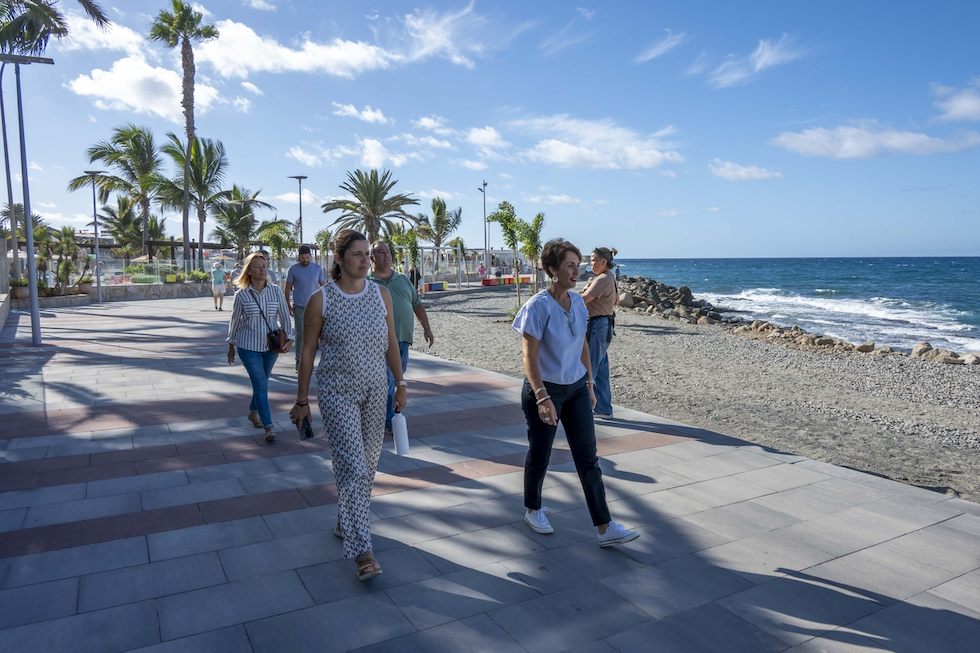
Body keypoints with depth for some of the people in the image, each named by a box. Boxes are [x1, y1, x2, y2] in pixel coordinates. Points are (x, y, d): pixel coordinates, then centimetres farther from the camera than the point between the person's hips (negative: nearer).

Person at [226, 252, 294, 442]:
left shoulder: (276, 291, -2)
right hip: (249, 347, -3)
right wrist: (231, 346, 10)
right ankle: (269, 426, -4)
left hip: (271, 345, 3)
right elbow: (235, 321, 4)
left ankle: (253, 412, 40)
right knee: (261, 385, -8)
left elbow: (285, 316, 3)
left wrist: (289, 338, -8)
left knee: (261, 382, 16)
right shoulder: (242, 294, -5)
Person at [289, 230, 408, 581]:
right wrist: (301, 400, 1)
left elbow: (391, 342, 9)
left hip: (375, 392, 4)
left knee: (367, 465, 14)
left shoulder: (381, 294, 2)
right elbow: (308, 351, -2)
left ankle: (346, 522, 37)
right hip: (337, 394, -4)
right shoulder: (320, 299, -8)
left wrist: (400, 383, 8)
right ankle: (361, 550, -2)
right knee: (352, 468, -9)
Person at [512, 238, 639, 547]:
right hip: (545, 389, -6)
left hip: (576, 388, 6)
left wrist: (590, 383, 14)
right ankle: (533, 510, 35)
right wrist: (542, 398, -28)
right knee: (540, 454, 11)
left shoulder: (577, 302, 3)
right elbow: (529, 357, -20)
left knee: (588, 457, 5)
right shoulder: (538, 306, -17)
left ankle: (604, 528, 10)